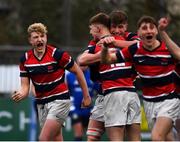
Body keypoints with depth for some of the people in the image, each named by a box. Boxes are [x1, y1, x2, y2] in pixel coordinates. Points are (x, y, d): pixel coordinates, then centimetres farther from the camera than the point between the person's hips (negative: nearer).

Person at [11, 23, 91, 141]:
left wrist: (86, 96, -1)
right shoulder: (25, 59, -1)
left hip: (59, 100, -6)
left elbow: (78, 71, -4)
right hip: (41, 103, 6)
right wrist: (20, 95, -23)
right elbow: (25, 86, 1)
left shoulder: (57, 54, -15)